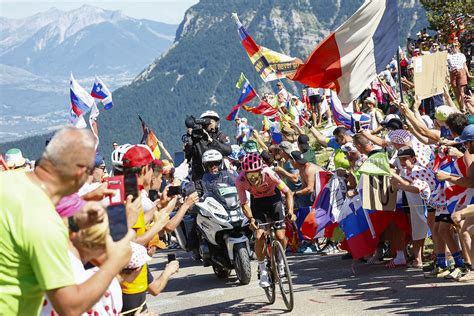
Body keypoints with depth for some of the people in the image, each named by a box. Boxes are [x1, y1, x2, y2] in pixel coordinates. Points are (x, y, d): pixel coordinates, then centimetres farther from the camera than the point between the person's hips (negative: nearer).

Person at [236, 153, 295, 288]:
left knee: (280, 236, -13)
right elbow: (244, 203, -19)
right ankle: (263, 271, 4)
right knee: (259, 236, -15)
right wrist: (251, 219, -36)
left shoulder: (269, 174, -35)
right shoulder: (240, 181, -30)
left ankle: (280, 260, 18)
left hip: (274, 199, -1)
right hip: (257, 202, 1)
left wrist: (290, 211, -37)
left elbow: (287, 192, -24)